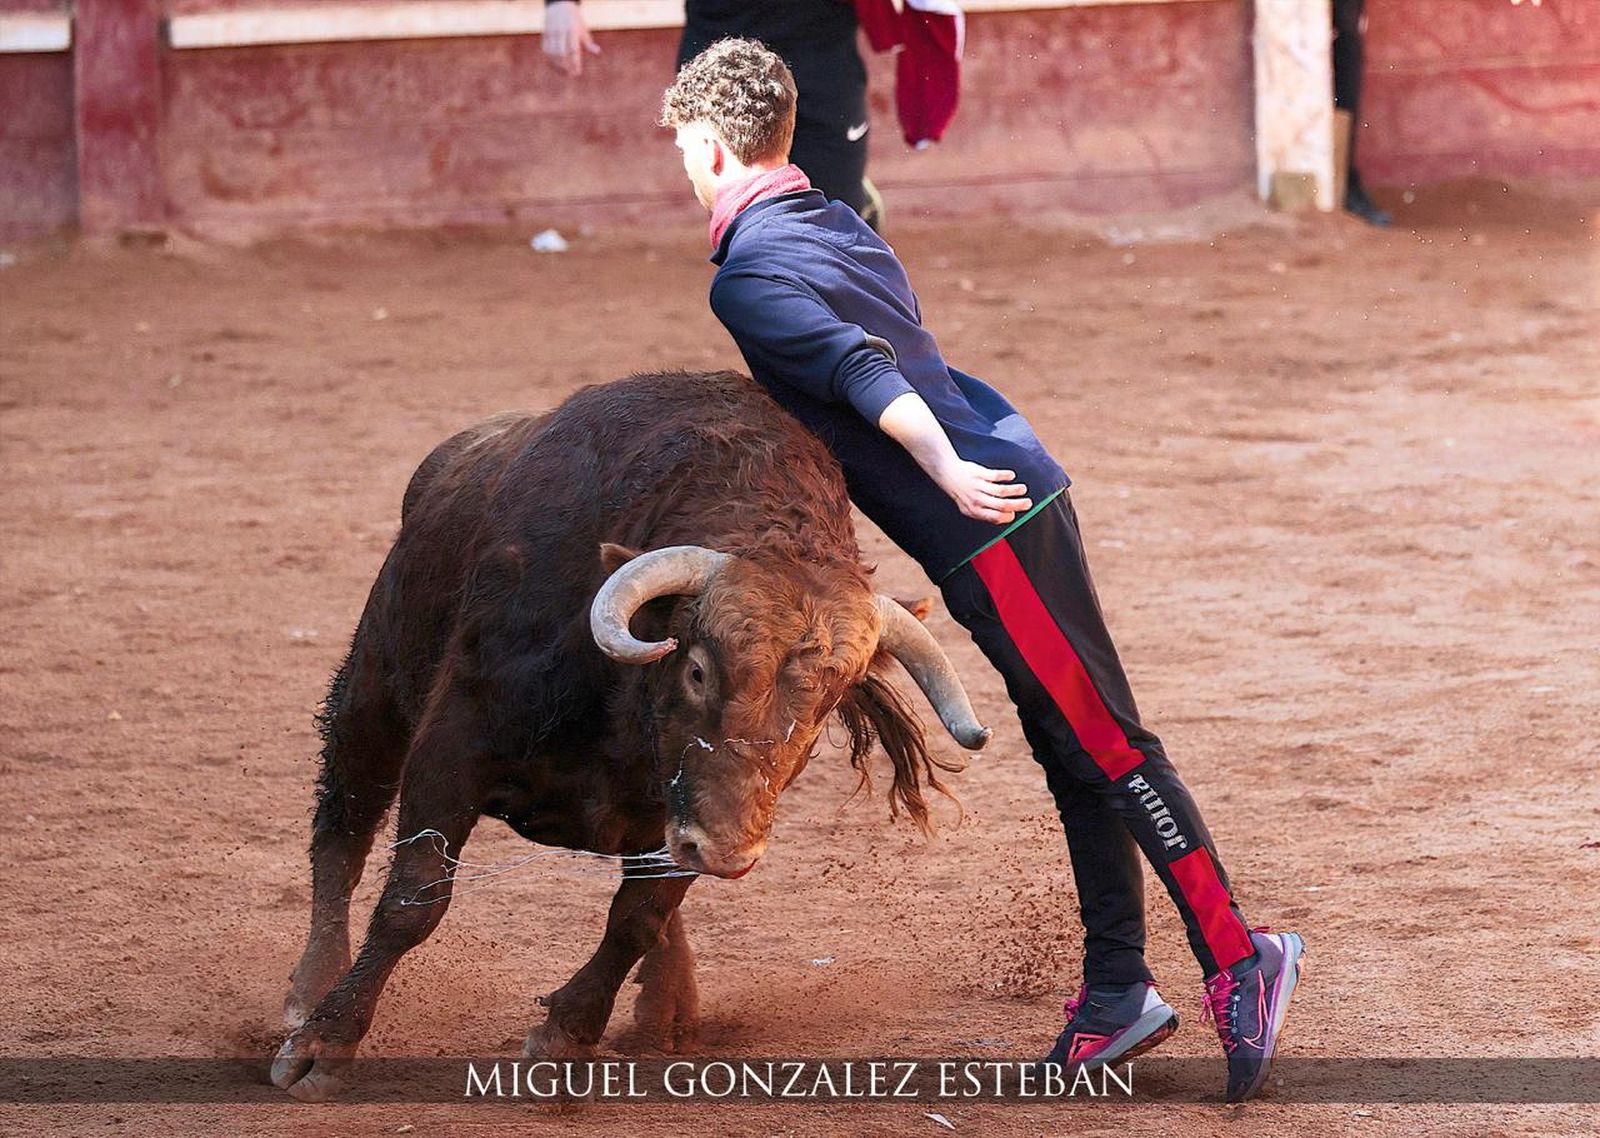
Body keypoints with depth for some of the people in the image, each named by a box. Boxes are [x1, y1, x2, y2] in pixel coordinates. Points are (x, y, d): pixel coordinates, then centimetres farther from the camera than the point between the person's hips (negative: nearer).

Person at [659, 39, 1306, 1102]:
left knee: (1106, 743, -7)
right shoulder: (838, 222, 18)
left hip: (987, 524, -9)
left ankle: (1238, 957, -8)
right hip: (1020, 484, 9)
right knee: (1077, 753, 10)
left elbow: (862, 370, -23)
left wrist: (947, 475, -33)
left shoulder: (746, 278, -9)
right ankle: (1118, 994, 14)